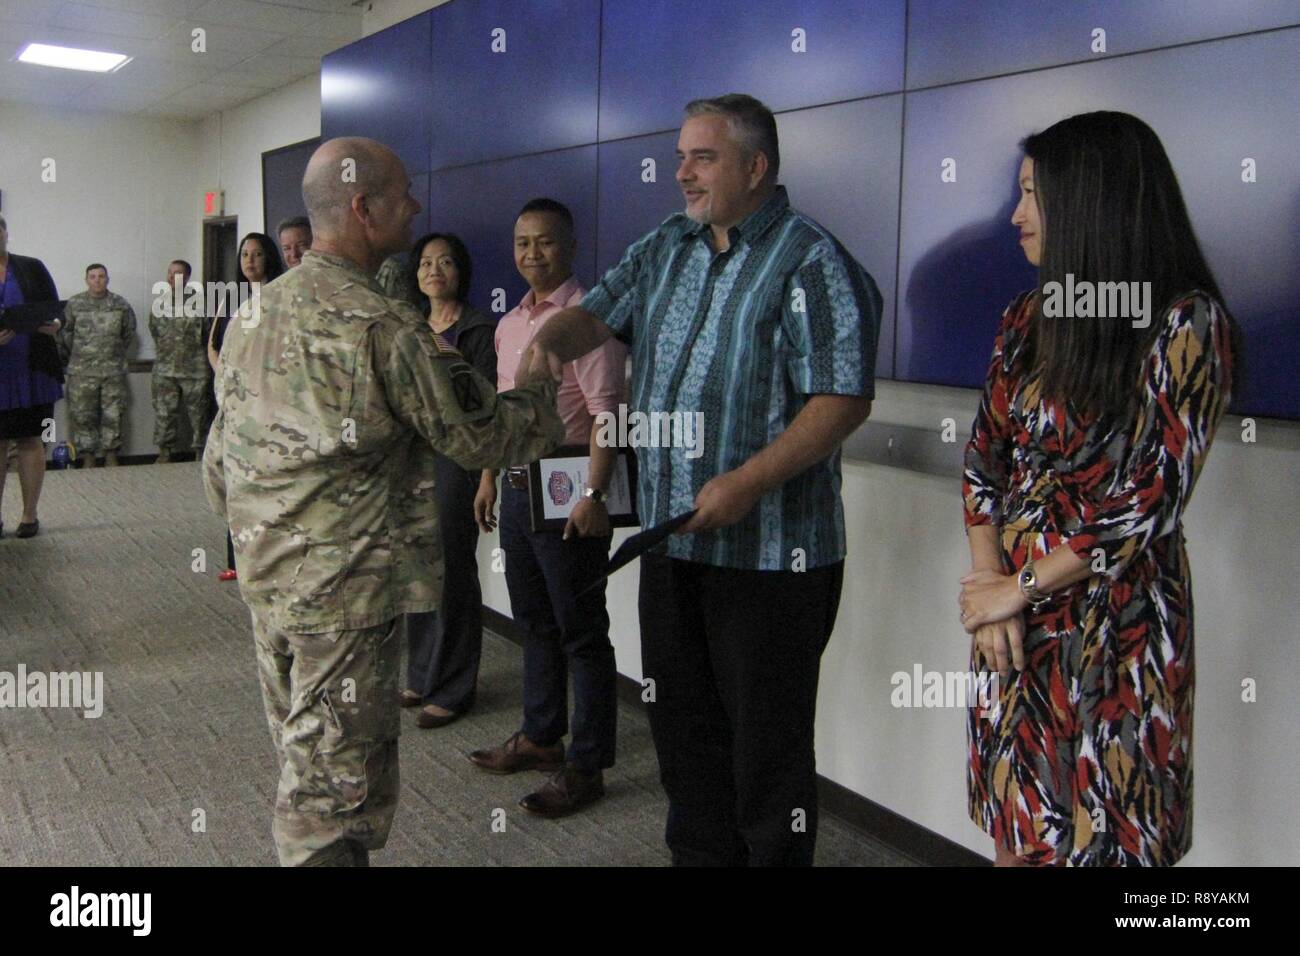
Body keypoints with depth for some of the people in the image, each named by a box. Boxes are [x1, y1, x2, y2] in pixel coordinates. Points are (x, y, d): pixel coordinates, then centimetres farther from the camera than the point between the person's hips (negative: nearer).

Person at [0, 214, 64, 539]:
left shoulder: (32, 268, 4)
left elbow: (55, 311, 5)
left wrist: (55, 324, -17)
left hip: (33, 372, 0)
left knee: (30, 441, 6)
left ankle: (29, 515, 14)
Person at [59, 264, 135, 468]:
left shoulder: (120, 304, 3)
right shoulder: (74, 304, -1)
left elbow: (129, 331, 16)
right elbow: (64, 333, 6)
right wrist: (72, 358, 11)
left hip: (114, 371, 1)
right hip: (82, 372, -1)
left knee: (113, 416, 3)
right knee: (83, 417, 2)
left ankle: (111, 457, 14)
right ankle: (88, 461, 10)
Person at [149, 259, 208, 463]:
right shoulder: (159, 303, 7)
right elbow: (154, 331, 18)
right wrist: (165, 351, 16)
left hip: (194, 369, -3)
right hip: (165, 370, 3)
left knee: (197, 412, 4)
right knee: (164, 412, 3)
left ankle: (200, 450, 14)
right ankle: (164, 451, 12)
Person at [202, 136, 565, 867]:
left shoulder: (255, 310, 7)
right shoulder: (385, 331, -19)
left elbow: (218, 461, 13)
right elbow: (482, 435, -12)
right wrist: (560, 404, 5)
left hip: (267, 581, 8)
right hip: (347, 593, -8)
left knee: (302, 759, 23)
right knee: (338, 782, 3)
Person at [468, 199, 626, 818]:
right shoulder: (510, 323, 14)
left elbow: (606, 412, -19)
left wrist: (594, 494, -26)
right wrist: (489, 478, 20)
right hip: (517, 489, 8)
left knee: (581, 633, 0)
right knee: (535, 623, 18)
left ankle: (585, 766, 10)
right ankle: (540, 737, 32)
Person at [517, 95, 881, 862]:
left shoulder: (811, 262, -11)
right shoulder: (666, 248, 12)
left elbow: (844, 399, -17)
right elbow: (597, 314, 13)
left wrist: (747, 483, -25)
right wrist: (550, 341, -11)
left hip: (771, 551, -7)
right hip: (671, 536, 8)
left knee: (766, 741, 5)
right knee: (683, 726, 19)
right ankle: (698, 854, 37)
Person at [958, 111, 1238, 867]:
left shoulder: (1186, 321, -12)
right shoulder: (1029, 319, 7)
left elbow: (1151, 499, -17)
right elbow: (984, 461, 6)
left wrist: (1020, 589, -11)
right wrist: (989, 583, -7)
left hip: (1114, 623, -5)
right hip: (1012, 610, 5)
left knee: (1095, 835, 8)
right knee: (1017, 829, 15)